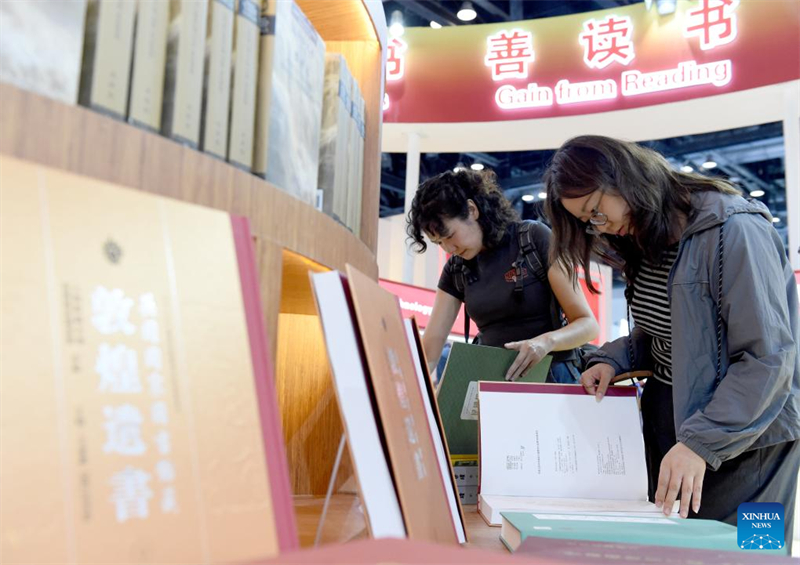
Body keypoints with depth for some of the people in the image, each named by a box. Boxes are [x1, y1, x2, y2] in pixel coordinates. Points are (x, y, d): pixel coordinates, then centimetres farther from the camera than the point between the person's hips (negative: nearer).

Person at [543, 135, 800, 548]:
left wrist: (701, 442, -26)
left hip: (743, 436, -7)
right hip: (665, 421, 7)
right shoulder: (646, 242, 7)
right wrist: (614, 359, -3)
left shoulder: (733, 231, -20)